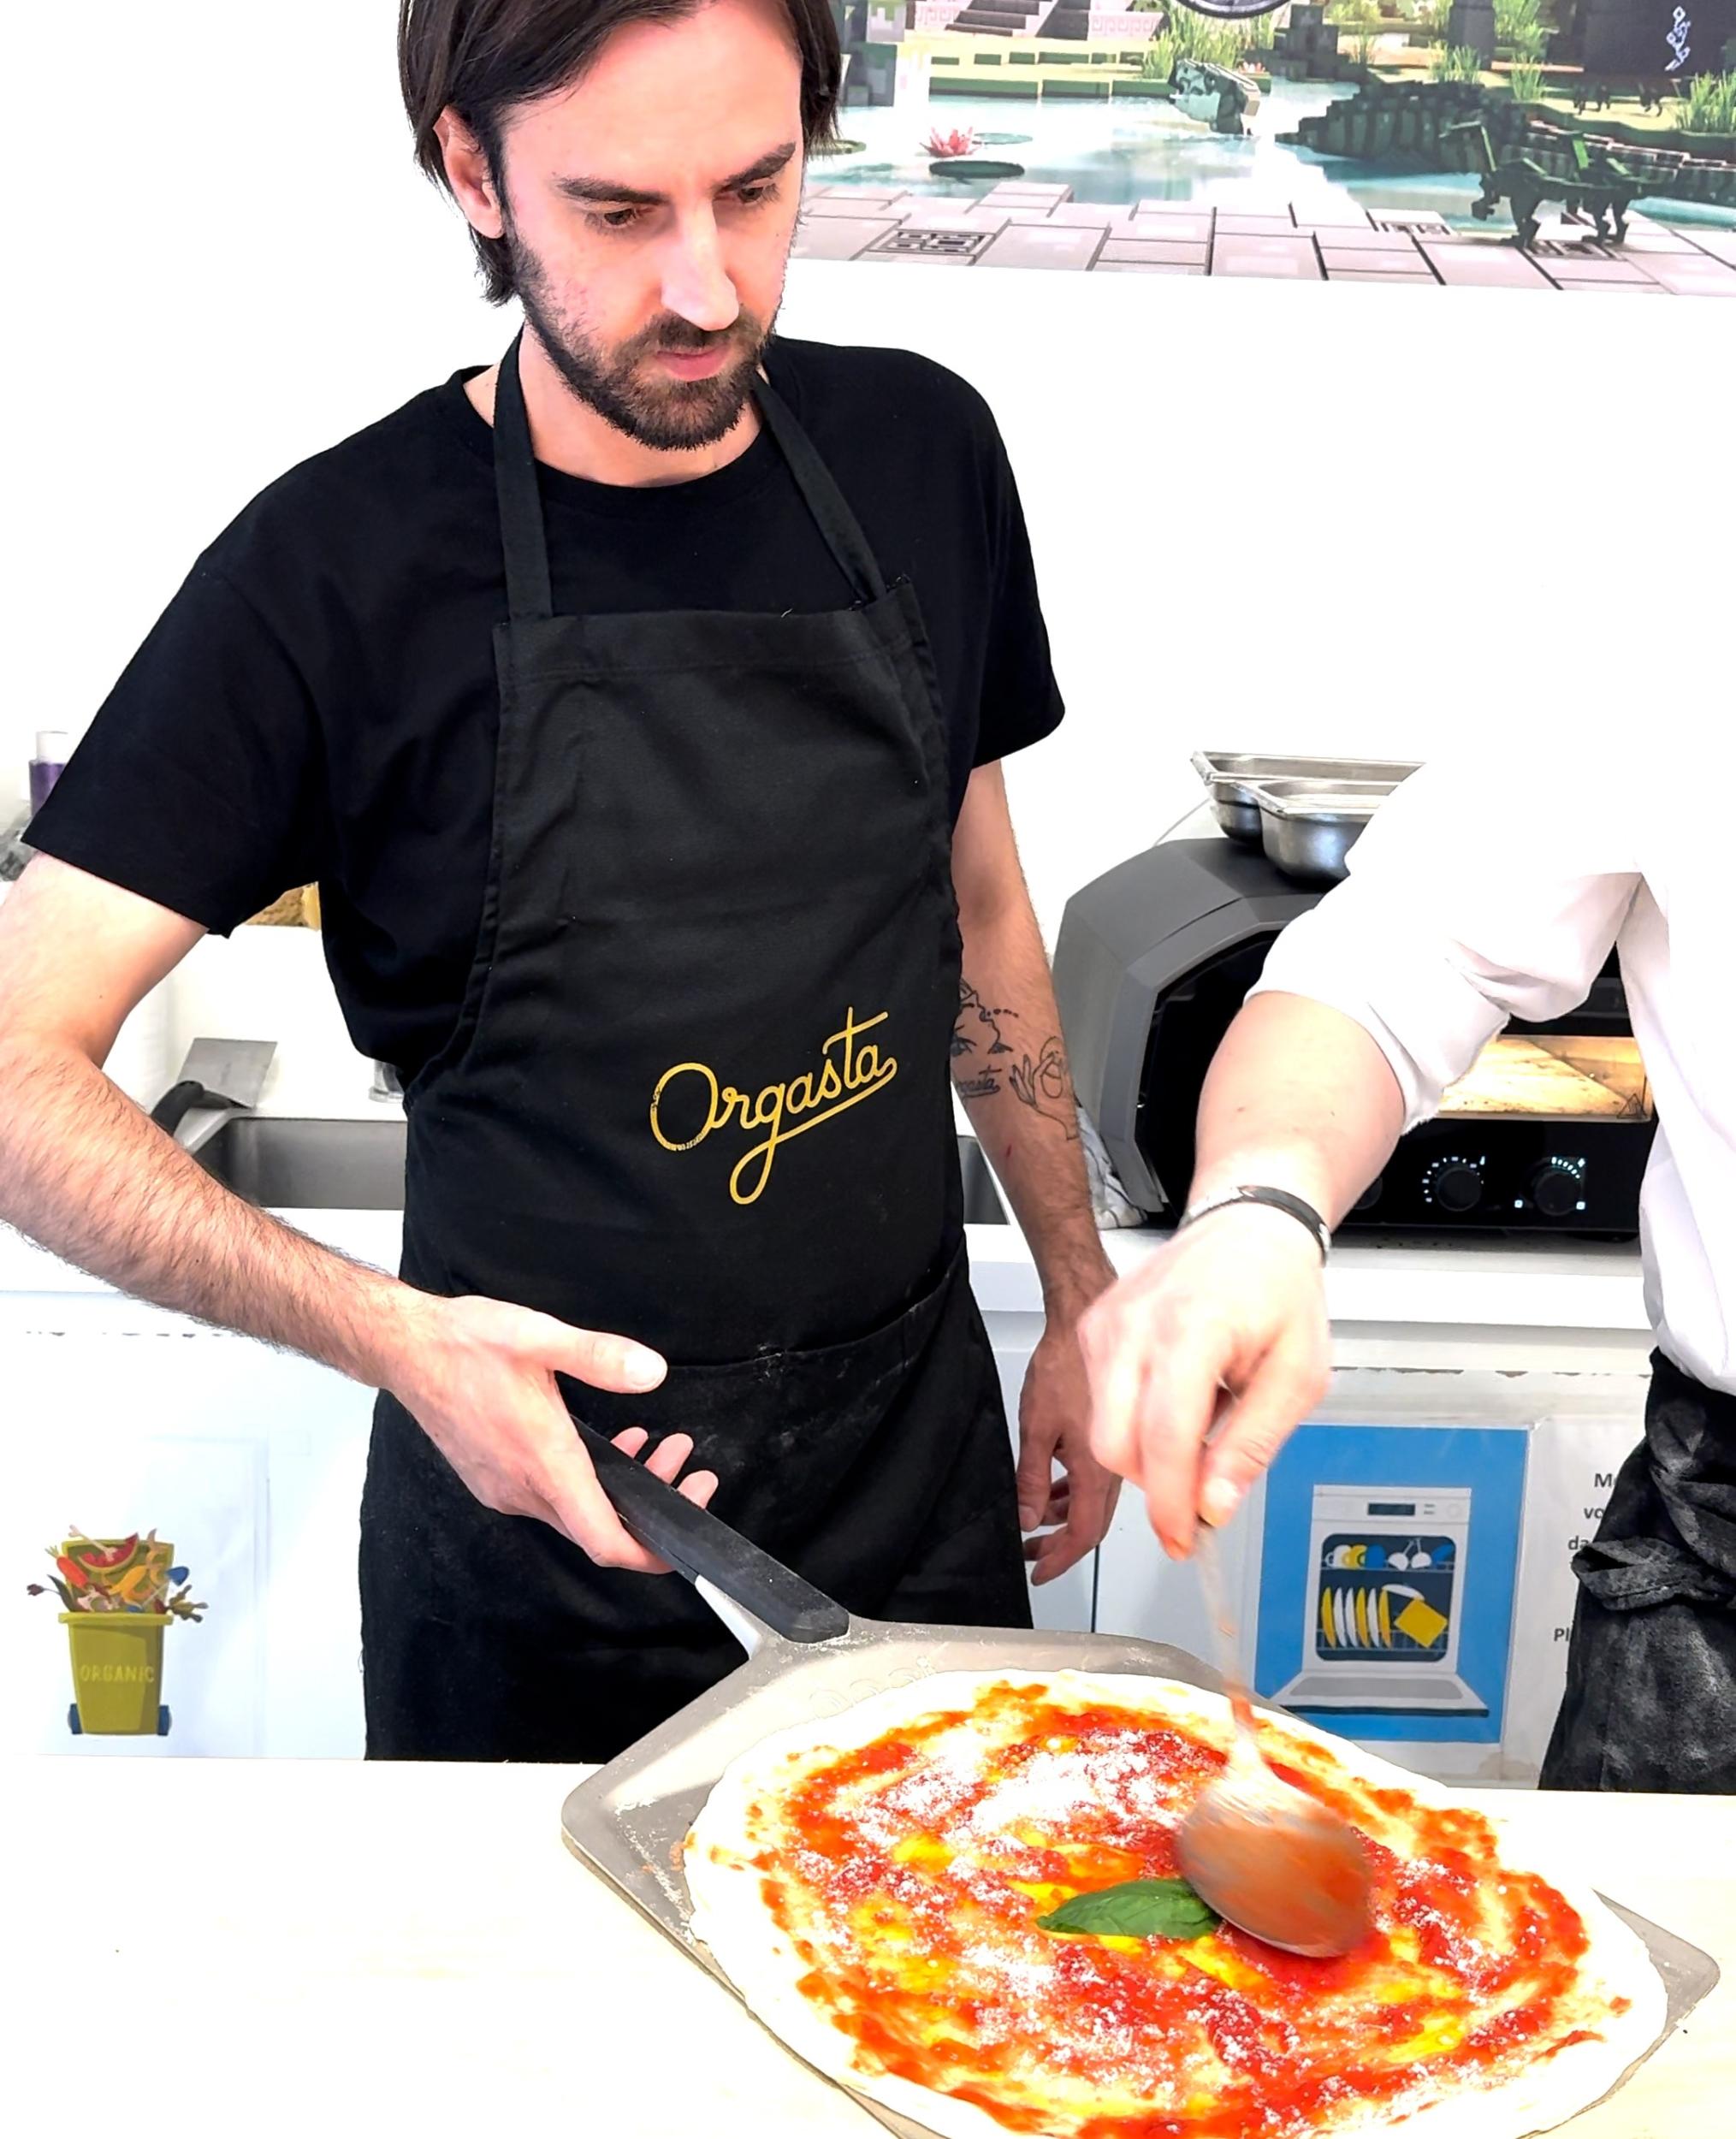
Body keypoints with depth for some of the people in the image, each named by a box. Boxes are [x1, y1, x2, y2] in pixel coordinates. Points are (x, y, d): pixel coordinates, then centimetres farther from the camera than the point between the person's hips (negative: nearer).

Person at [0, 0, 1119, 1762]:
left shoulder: (920, 453, -1)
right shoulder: (338, 568, -14)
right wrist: (387, 1334, -26)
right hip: (539, 1486, -3)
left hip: (917, 1452, 4)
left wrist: (1080, 1293, 10)